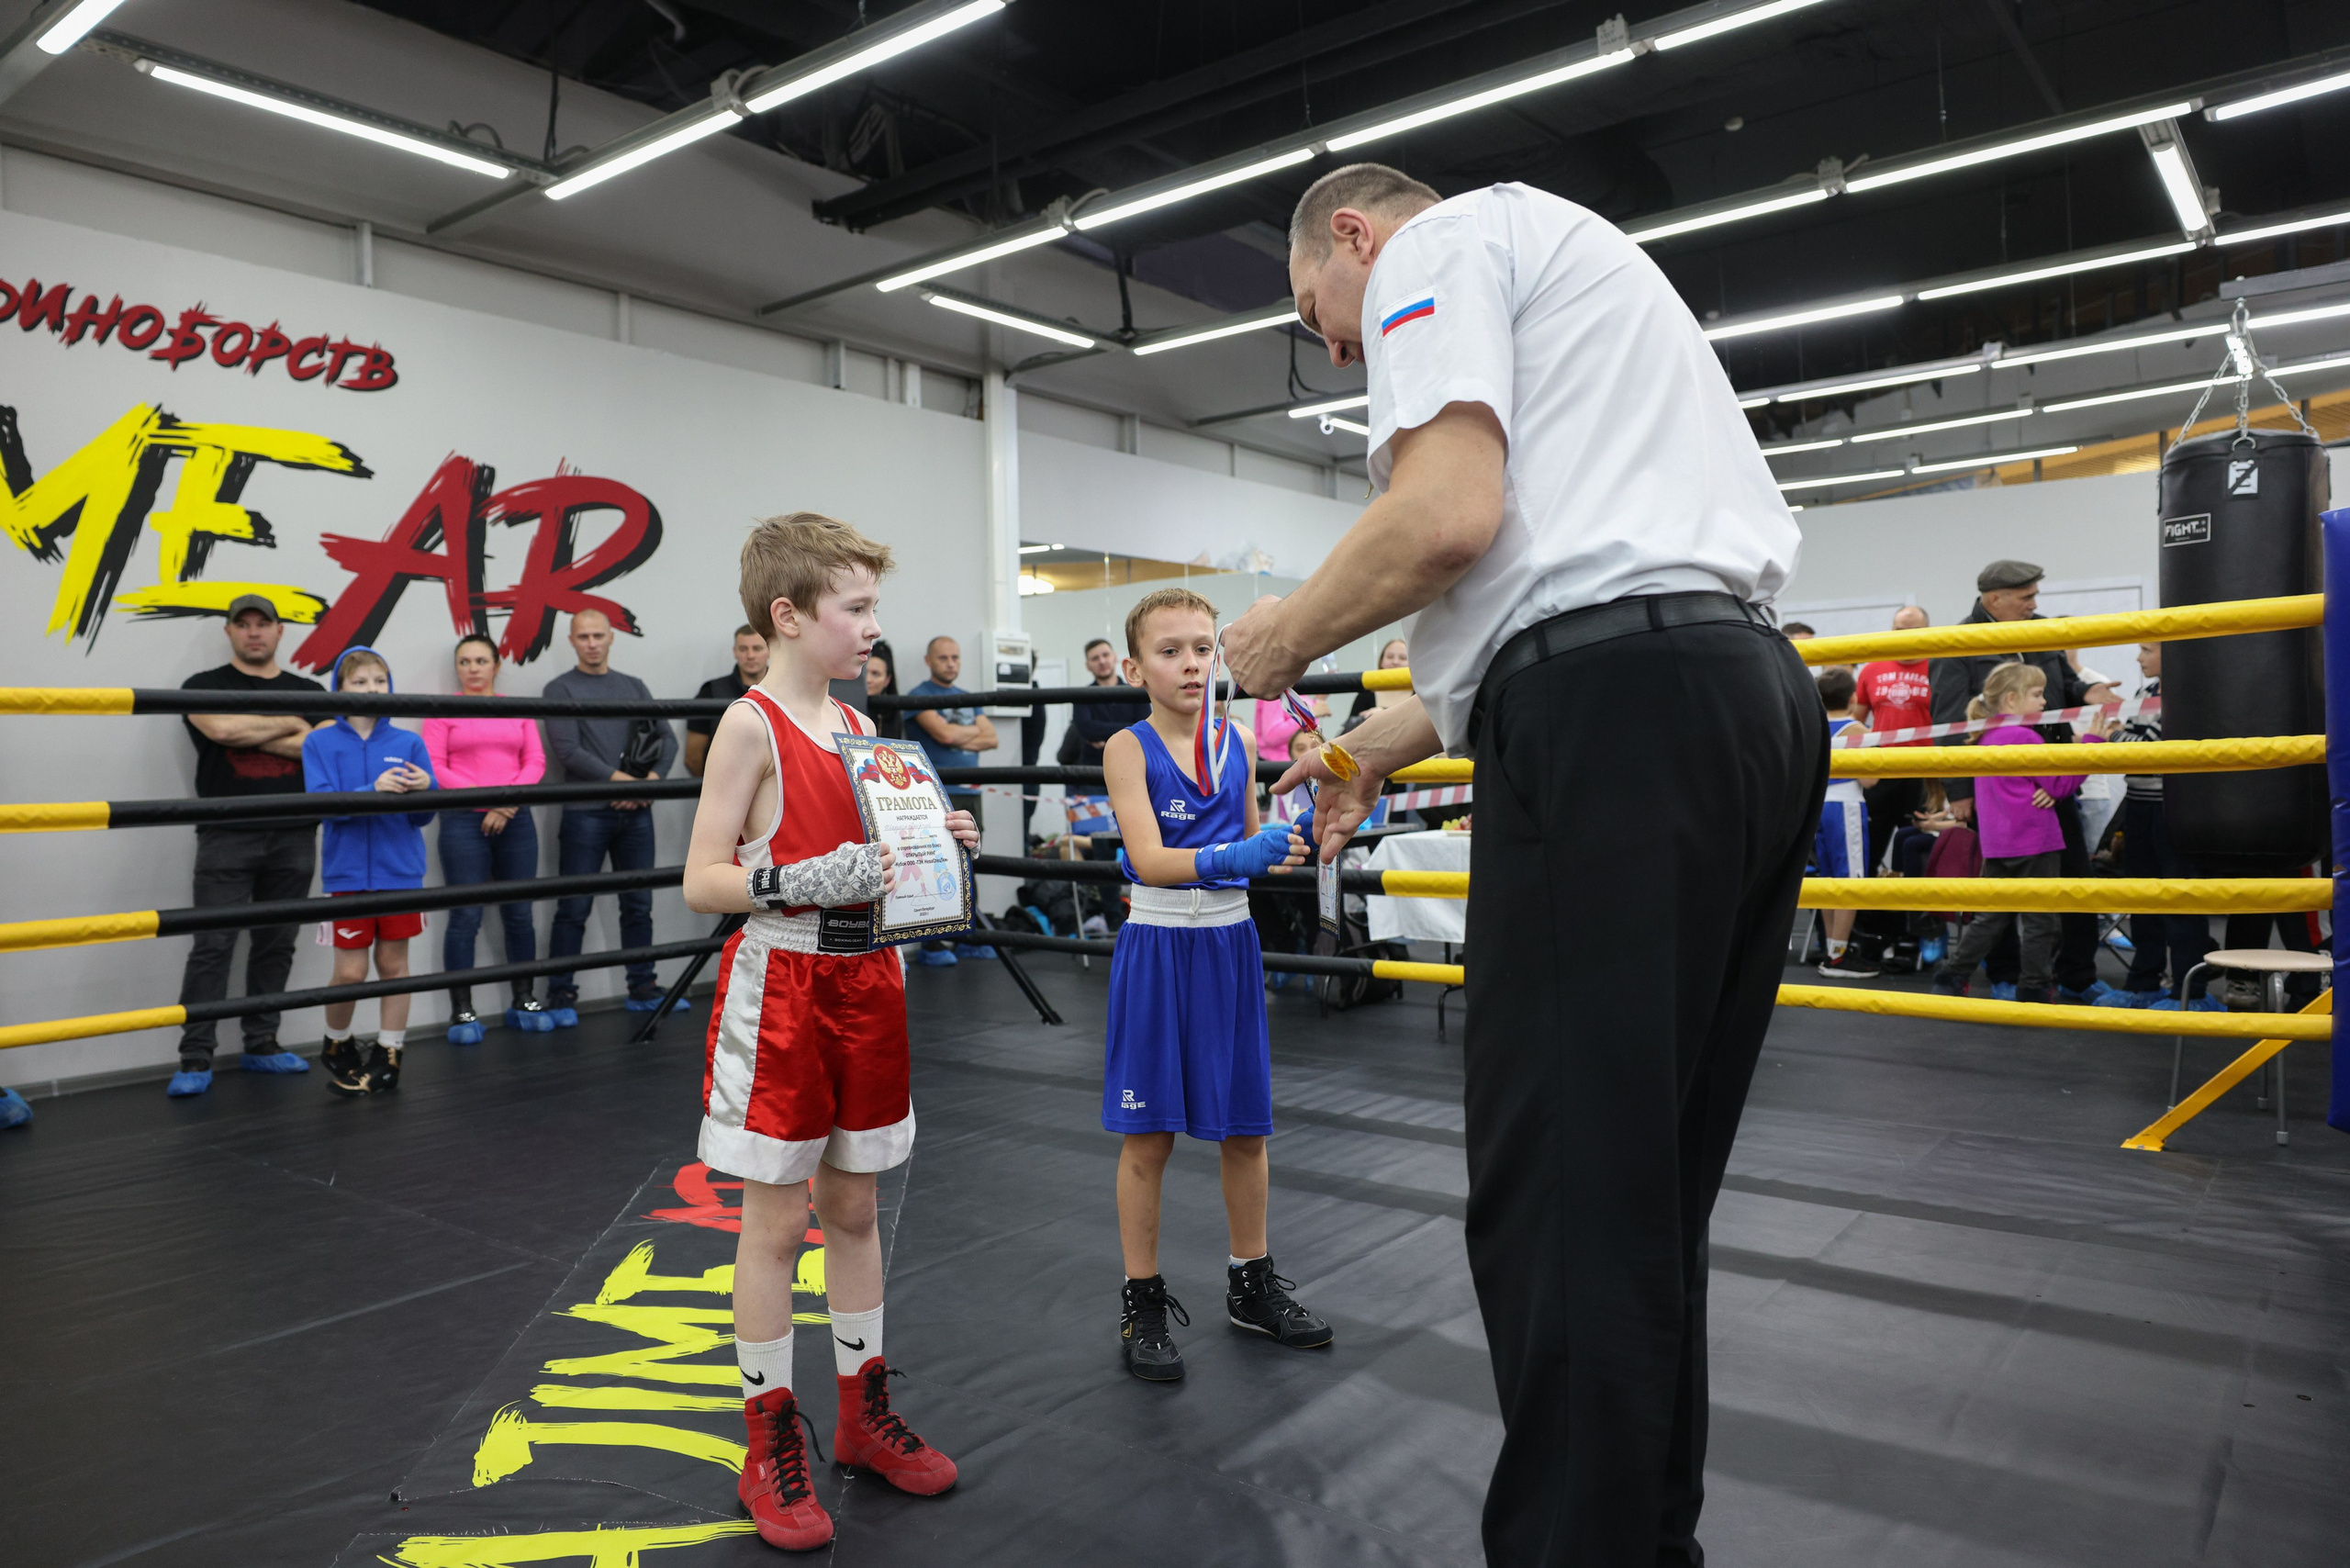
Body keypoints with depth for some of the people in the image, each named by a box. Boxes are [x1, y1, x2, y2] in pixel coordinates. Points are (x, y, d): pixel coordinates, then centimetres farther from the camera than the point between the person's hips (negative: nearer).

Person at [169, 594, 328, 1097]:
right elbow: (221, 728, -14)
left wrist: (250, 736, -8)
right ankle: (196, 1058, 0)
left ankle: (262, 1044, 18)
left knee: (277, 946, 8)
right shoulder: (205, 686, 7)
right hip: (227, 835, -3)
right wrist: (289, 726, -2)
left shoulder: (309, 692, 14)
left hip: (293, 835, 3)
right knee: (213, 946, -4)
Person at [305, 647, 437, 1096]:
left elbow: (423, 816, 0)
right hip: (348, 873, -1)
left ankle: (388, 1054, 20)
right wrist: (374, 790, -29)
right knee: (350, 971, 2)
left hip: (401, 871, 1)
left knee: (394, 963, 7)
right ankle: (338, 1046, 27)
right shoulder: (320, 743, -1)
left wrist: (423, 791, -22)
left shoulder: (408, 743, 2)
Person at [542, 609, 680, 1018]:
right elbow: (568, 752, -10)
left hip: (636, 813, 4)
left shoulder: (633, 687, 14)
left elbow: (667, 739, 10)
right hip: (586, 813, -4)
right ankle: (560, 996, 6)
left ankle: (643, 989, 18)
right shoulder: (560, 689, 1)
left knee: (639, 905, 9)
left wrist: (651, 781, -8)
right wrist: (622, 779, -13)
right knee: (574, 909, -1)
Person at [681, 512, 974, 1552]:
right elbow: (701, 882, -14)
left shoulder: (859, 725, 10)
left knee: (853, 1206, 16)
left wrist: (936, 844, 1)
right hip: (781, 986, -7)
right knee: (775, 1222, 4)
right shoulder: (752, 725, -11)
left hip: (865, 980, 7)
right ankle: (770, 1447, 19)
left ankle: (864, 1411, 31)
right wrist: (804, 881, -27)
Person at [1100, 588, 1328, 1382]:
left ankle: (1251, 1284, 32)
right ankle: (1143, 1303, 20)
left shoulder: (1240, 742, 3)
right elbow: (1149, 861, -22)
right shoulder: (1128, 748, -10)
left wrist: (1281, 845, -3)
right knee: (1148, 1134, 4)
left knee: (1245, 1125, 13)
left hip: (1230, 944, 4)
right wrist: (1231, 858, -35)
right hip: (1158, 949, -4)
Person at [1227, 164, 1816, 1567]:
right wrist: (1383, 745, 32)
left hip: (1619, 719, -10)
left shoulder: (1433, 247, 6)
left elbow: (1451, 517, -14)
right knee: (1646, 1198, 14)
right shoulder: (1572, 258, 34)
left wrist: (1286, 638, 4)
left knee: (1560, 1199, -6)